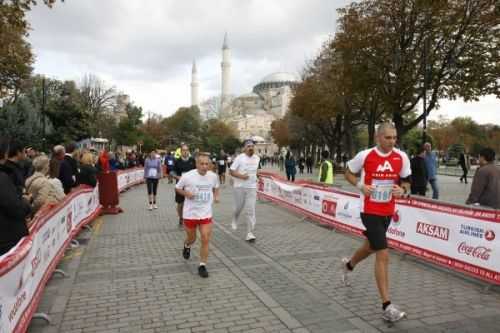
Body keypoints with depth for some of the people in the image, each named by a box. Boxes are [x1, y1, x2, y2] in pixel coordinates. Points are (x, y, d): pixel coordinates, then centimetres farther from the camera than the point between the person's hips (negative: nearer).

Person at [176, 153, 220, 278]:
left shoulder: (213, 176, -7)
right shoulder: (187, 176, -17)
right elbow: (177, 188, -1)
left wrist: (216, 196, -3)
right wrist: (186, 193, -19)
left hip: (206, 214, 1)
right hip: (190, 213, -1)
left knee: (205, 240, -6)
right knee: (192, 238, 18)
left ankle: (202, 266, 11)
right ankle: (187, 246, 54)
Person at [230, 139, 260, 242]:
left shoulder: (257, 158, 4)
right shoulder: (239, 158, -10)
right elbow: (231, 171, -9)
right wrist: (241, 176, -22)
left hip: (252, 188, 2)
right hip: (240, 187, -2)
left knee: (250, 210, -4)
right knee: (239, 207, 13)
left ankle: (250, 233, 0)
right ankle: (234, 219, 47)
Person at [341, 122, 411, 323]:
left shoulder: (401, 157, -4)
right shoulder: (365, 155, -13)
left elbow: (406, 182, 7)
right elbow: (349, 173, 2)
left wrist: (402, 190, -16)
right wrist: (360, 185, -16)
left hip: (388, 212, 6)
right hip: (370, 212, -5)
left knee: (371, 246, 25)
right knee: (383, 255, -12)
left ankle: (348, 265, 56)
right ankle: (387, 307, -4)